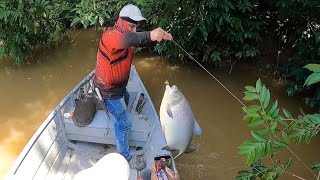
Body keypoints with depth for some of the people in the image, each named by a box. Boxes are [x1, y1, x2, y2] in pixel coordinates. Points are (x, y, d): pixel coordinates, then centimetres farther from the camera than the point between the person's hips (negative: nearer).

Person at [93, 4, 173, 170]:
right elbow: (123, 40, -55)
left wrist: (160, 36, -35)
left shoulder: (126, 34, -1)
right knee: (124, 123, 1)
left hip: (118, 85, 9)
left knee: (125, 100, 36)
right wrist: (150, 35, -72)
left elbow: (140, 41, -12)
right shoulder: (111, 35, -31)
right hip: (108, 89, -9)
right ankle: (125, 157, 19)